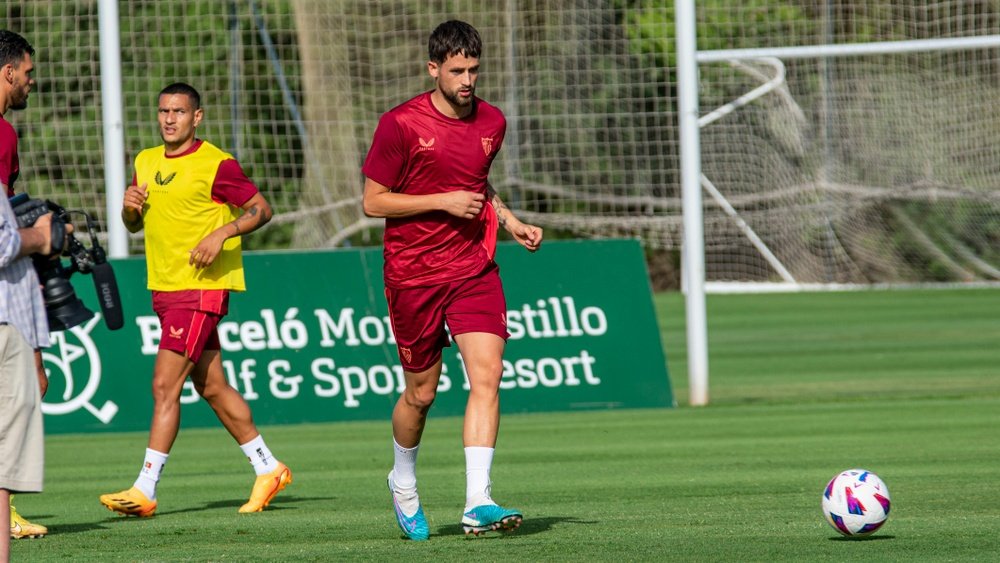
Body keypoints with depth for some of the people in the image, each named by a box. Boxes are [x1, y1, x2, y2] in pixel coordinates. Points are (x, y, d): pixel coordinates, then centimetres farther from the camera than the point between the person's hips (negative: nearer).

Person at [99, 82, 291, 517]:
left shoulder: (216, 164, -10)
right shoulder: (146, 162, 13)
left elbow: (261, 209, -7)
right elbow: (134, 225, 22)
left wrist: (222, 233, -21)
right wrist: (129, 207, -1)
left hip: (201, 288, -8)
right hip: (164, 287, 8)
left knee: (164, 386, -13)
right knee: (211, 387, 12)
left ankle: (145, 490, -14)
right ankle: (267, 469, 23)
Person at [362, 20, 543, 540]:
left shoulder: (491, 123, 5)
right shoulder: (401, 124, -11)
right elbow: (372, 202, -9)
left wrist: (509, 220, 8)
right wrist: (445, 201, -17)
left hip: (474, 268, 3)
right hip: (414, 275, -3)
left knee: (487, 375, -16)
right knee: (421, 392, 8)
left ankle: (477, 504, -20)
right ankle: (404, 483, 37)